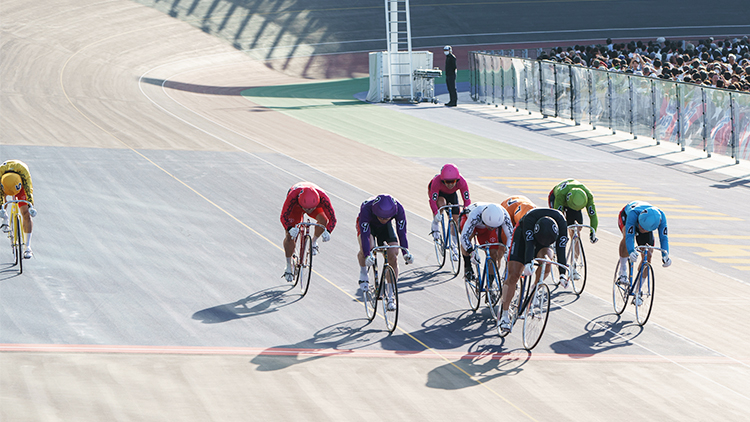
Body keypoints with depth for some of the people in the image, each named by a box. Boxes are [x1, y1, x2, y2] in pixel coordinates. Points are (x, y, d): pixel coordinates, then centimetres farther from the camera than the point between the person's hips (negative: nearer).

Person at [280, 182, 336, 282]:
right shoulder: (293, 196, -46)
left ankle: (314, 242, 3)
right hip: (295, 206, -1)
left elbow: (332, 218, -35)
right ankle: (288, 268, 4)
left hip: (316, 205, 1)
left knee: (323, 219, -28)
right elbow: (284, 217, -39)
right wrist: (290, 229, -59)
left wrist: (327, 232, -54)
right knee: (289, 235, -13)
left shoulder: (323, 198, -42)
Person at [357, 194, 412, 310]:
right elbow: (365, 235, -44)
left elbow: (402, 232, -33)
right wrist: (367, 255, -56)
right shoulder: (366, 208, -42)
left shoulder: (398, 209, -35)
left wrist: (406, 252, -46)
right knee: (366, 247, -33)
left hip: (386, 228, 2)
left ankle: (390, 296, -5)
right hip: (368, 225, -2)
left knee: (393, 255, -16)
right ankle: (363, 274, -3)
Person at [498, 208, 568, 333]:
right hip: (523, 234, -2)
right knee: (513, 274, -12)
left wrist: (562, 273, -42)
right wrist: (528, 263, -62)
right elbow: (529, 243, -47)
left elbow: (561, 248, -35)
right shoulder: (529, 218, -41)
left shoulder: (561, 223, -34)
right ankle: (504, 314, -5)